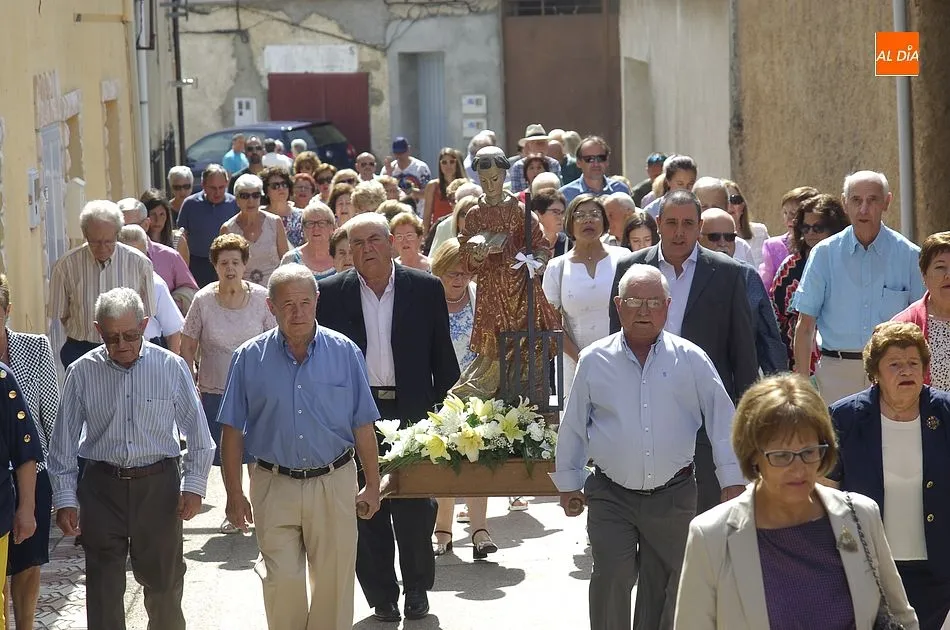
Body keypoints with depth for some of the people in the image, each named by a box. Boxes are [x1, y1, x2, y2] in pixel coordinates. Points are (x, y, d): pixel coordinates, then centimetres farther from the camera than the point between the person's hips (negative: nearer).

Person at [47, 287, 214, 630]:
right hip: (102, 487, 0)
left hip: (158, 486, 0)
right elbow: (63, 443, 1)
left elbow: (198, 434, 2)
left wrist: (194, 486, -2)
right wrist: (65, 499, -1)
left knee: (163, 578, 14)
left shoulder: (171, 367, -6)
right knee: (103, 588, 0)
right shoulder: (82, 373, -4)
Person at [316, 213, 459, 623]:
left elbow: (442, 357, 6)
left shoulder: (426, 289, 2)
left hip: (412, 411, -1)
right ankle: (382, 596, 16)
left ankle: (417, 589, 19)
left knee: (415, 508, 1)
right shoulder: (332, 294, 2)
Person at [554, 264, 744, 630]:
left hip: (673, 495, 1)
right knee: (611, 584, -9)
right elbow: (573, 425, 9)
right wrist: (568, 483, 12)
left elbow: (721, 419, 0)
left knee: (663, 587, 8)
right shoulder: (594, 361, 1)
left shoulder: (691, 360, -1)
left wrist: (733, 482, -5)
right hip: (611, 496, 0)